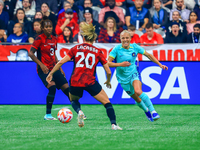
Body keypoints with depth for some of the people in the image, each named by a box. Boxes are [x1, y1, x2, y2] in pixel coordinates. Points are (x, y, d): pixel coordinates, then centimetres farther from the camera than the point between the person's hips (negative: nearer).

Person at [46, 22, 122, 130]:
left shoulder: (76, 48, 11)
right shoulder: (98, 52, 9)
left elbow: (61, 62, 3)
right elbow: (108, 72, 9)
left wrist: (51, 73, 14)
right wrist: (108, 81, 29)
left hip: (75, 82, 1)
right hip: (90, 82, -1)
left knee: (73, 100, 31)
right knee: (107, 102, 13)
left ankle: (79, 111, -2)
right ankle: (113, 124, -7)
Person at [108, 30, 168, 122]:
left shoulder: (135, 47, -5)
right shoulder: (116, 49, -11)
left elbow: (148, 55, 8)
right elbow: (108, 63, -15)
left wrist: (160, 64, 7)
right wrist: (120, 64, -29)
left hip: (134, 74, -1)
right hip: (123, 78, 1)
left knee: (138, 91, -31)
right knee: (137, 99, 7)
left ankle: (152, 111, -25)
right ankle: (146, 111, 38)